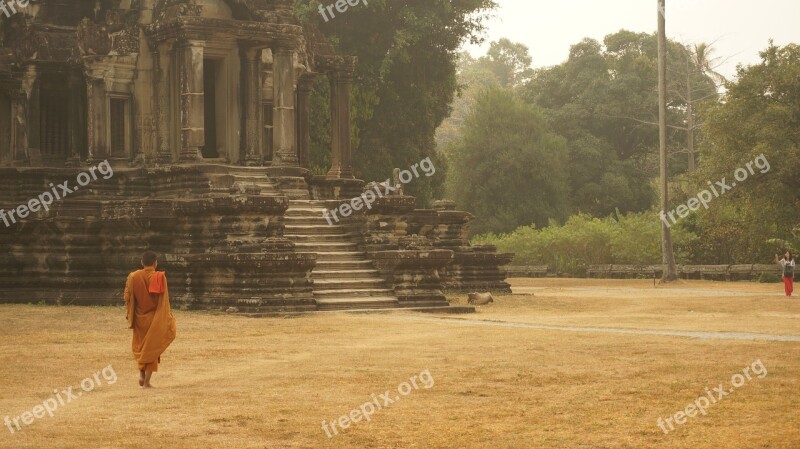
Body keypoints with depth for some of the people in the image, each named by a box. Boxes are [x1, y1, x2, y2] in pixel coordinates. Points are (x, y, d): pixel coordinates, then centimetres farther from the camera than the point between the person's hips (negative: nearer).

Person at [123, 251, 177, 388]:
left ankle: (141, 372, 5)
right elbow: (164, 301, -11)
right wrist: (168, 319, -3)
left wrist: (129, 316, 11)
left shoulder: (133, 277, -6)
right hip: (154, 319, -2)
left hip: (139, 318, 2)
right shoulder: (159, 277, -12)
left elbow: (127, 298, -1)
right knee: (152, 348, 8)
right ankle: (147, 381, 4)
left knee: (139, 345, 21)